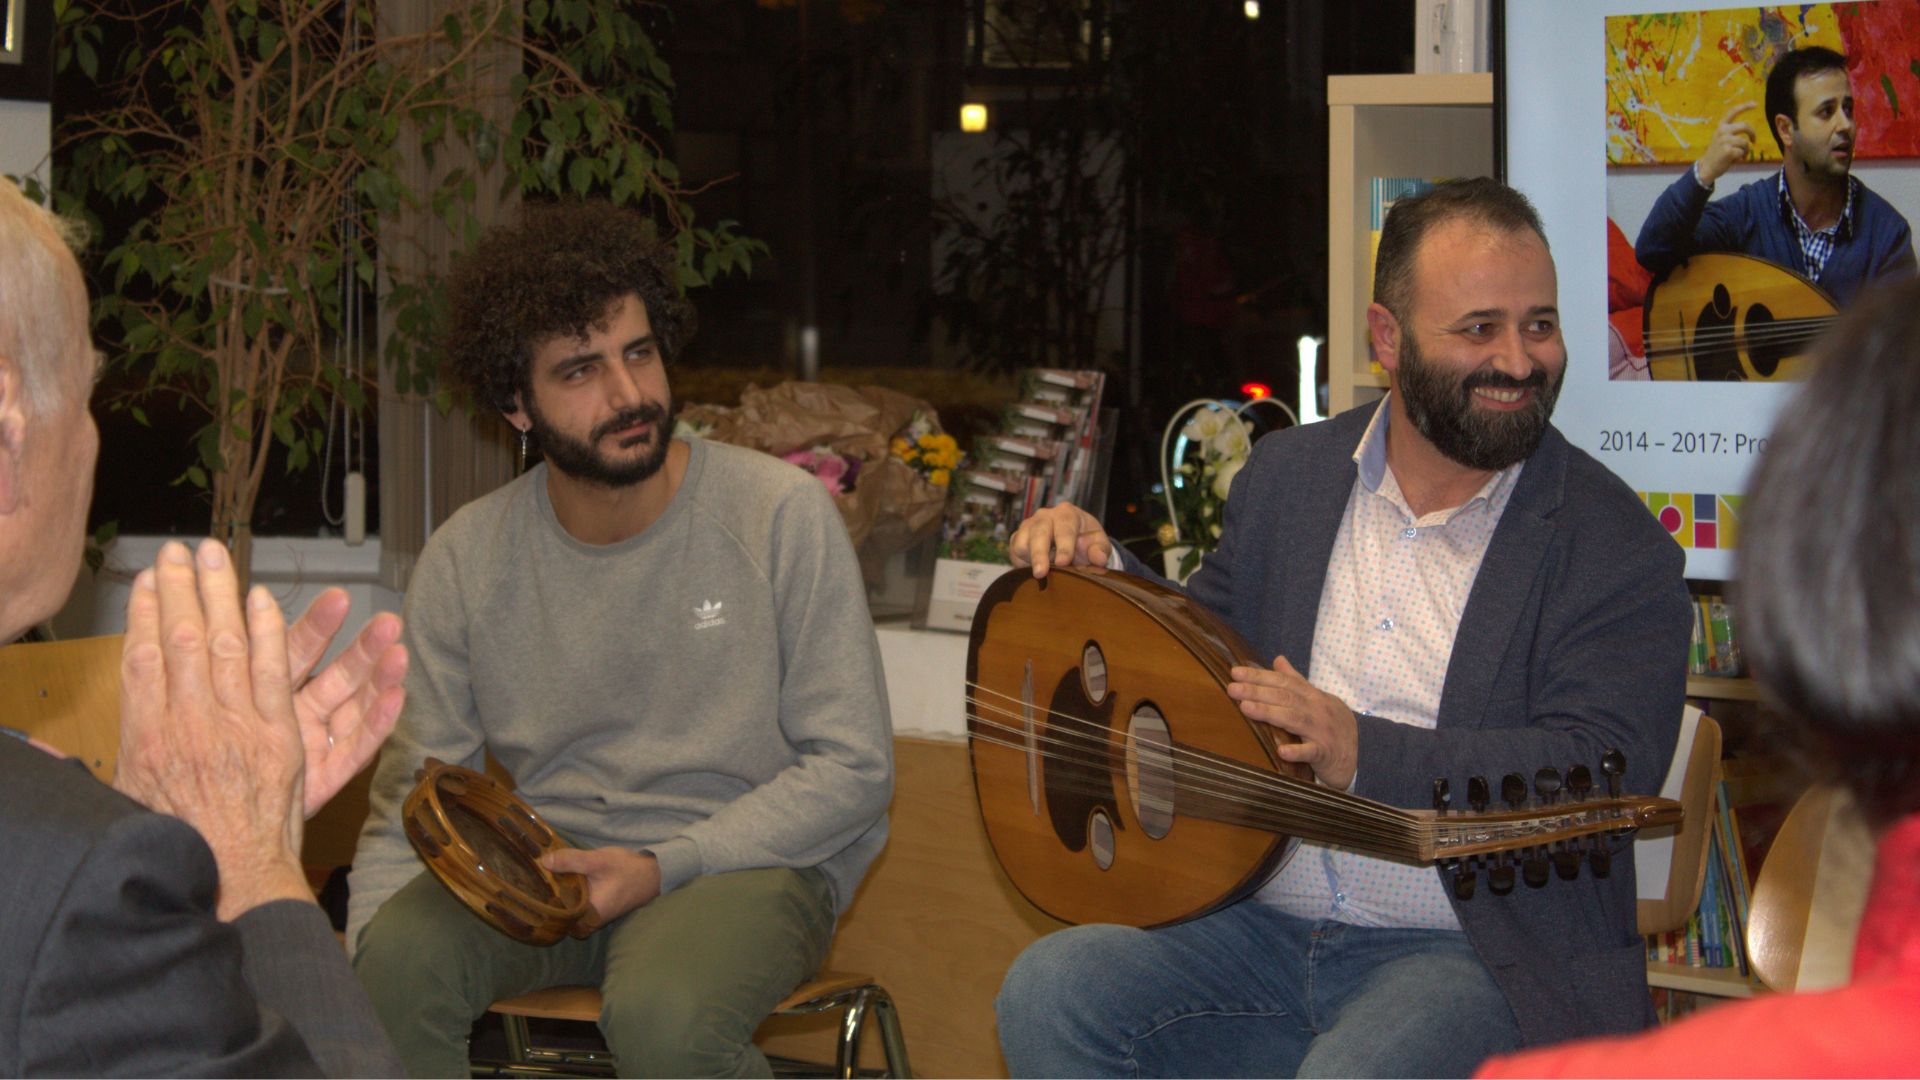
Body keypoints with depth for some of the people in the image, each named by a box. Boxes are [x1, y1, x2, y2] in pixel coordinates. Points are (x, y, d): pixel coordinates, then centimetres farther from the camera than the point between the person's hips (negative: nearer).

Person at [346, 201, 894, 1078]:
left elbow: (853, 771, -7)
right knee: (399, 956, -30)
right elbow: (412, 804, 3)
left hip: (744, 858, -2)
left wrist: (664, 867, -17)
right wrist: (352, 970, -15)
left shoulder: (781, 513, -8)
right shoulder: (465, 560, 0)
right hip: (542, 860, 2)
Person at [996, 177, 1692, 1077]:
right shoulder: (1288, 474, 11)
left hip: (1477, 957, -5)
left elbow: (1603, 773, -16)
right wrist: (1102, 573, 3)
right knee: (1050, 991, -17)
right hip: (1263, 927, 5)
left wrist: (1366, 753, -25)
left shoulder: (1616, 549, -5)